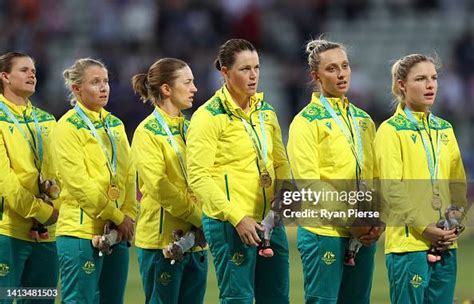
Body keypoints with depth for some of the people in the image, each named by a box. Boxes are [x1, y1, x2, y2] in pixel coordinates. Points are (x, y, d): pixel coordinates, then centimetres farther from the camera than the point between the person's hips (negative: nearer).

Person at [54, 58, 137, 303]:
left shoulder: (115, 125, 16)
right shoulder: (69, 126, -6)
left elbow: (129, 175, 13)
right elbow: (79, 182, -13)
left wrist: (129, 215, -2)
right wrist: (118, 217, -11)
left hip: (117, 235, 7)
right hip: (82, 231, -7)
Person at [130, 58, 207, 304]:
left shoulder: (190, 129, 15)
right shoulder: (147, 132, -7)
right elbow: (159, 186, -16)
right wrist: (198, 216, -16)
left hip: (195, 240, 7)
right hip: (163, 239, -7)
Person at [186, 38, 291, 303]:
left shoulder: (265, 111, 13)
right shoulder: (208, 117, -8)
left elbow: (281, 162, 19)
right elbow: (198, 177, -14)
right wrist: (237, 217, -19)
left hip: (269, 219, 7)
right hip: (229, 223, -7)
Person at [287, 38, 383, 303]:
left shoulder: (363, 120, 16)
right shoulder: (307, 121, -4)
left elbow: (375, 178, 15)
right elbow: (309, 182, -13)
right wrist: (349, 218, -16)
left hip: (364, 236, 6)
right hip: (325, 232, -6)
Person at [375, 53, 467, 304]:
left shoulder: (444, 130, 16)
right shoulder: (391, 131, -3)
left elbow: (458, 182, 15)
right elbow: (391, 189, -10)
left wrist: (455, 224, -1)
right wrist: (425, 227, -17)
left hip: (445, 243, 6)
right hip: (408, 242, -6)